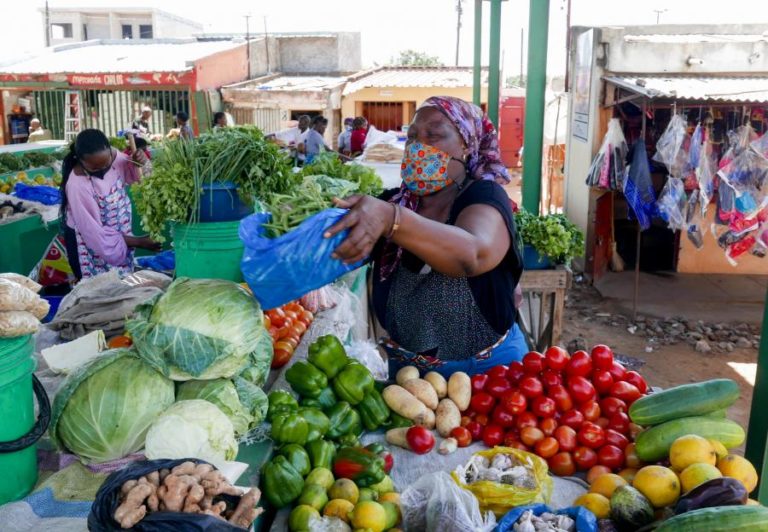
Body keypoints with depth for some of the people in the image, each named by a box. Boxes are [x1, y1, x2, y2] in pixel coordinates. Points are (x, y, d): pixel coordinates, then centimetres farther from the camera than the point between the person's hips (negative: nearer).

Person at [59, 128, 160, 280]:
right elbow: (95, 232, -25)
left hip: (119, 233, 6)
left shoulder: (112, 155, -16)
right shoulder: (77, 185, -31)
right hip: (91, 242, -6)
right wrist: (138, 242, -23)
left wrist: (138, 163, -16)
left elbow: (130, 175, 7)